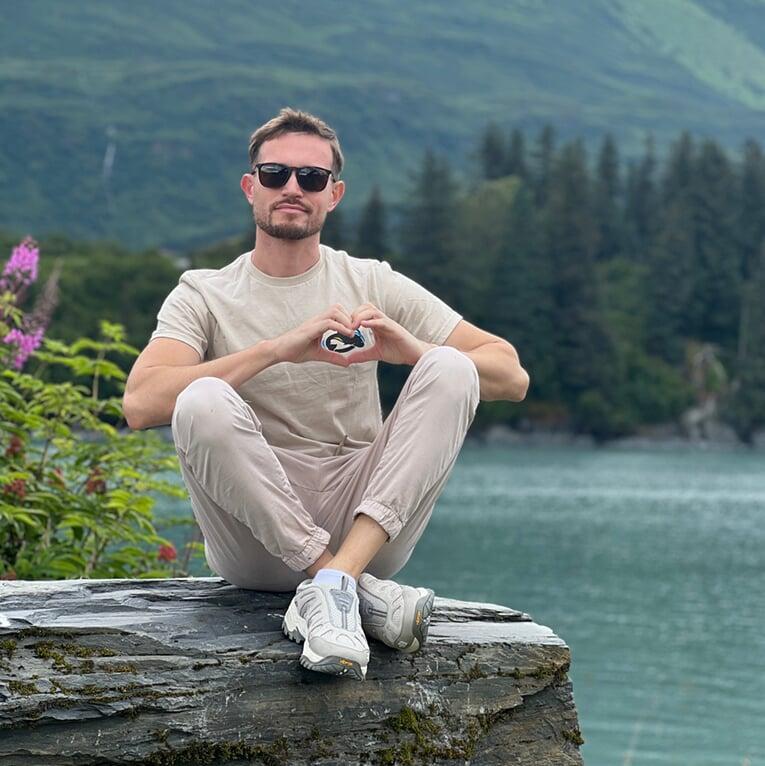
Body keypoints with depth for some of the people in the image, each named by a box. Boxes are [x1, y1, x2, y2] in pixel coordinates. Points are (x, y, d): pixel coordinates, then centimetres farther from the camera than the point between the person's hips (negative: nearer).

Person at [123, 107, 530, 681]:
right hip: (256, 542, -2)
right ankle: (363, 591, -27)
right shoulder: (204, 296, 6)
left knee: (452, 369, -17)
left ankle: (335, 581, -31)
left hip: (367, 521, 2)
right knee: (202, 402, -28)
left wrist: (413, 351, -17)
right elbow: (141, 404, -14)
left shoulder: (373, 283, 10)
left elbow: (512, 377, 3)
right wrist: (277, 349, -21)